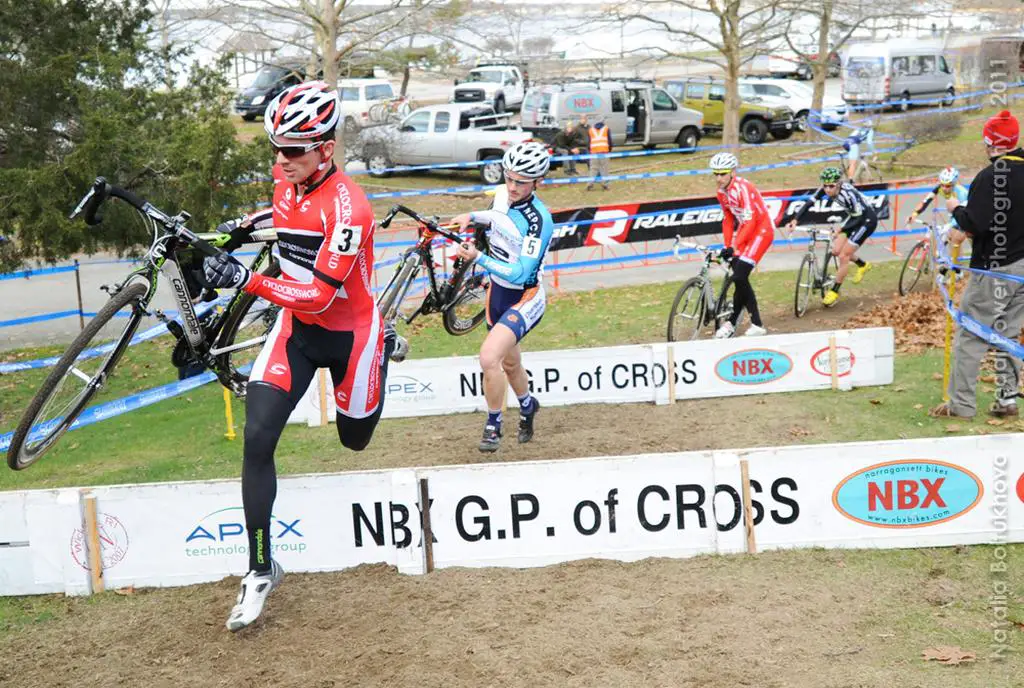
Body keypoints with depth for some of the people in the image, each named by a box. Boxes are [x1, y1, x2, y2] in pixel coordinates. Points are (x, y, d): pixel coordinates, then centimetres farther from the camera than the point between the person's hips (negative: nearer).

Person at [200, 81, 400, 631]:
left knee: (354, 441, 18)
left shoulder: (347, 207, -27)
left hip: (348, 332, -5)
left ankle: (384, 352, 49)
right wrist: (248, 225, 10)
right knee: (257, 436, -14)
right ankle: (260, 569, -2)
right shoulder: (287, 180, -5)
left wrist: (246, 280, -41)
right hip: (296, 326, 5)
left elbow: (319, 294, -33)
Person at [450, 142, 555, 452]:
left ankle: (493, 424, -1)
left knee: (489, 357, -24)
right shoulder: (502, 196, -5)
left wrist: (478, 257, -36)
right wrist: (471, 216, 4)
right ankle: (527, 405, 53)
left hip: (525, 299, -8)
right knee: (509, 361, 24)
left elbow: (519, 274, -30)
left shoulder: (539, 220, -26)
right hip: (498, 291, 8)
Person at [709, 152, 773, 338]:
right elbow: (728, 219, 10)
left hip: (761, 230, -8)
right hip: (746, 231, 8)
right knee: (738, 278, 2)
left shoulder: (742, 188, -24)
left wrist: (734, 247, -35)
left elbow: (750, 221, -29)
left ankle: (731, 323, -7)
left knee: (740, 277, -17)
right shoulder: (722, 192, 2)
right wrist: (727, 246, 3)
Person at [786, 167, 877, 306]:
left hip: (867, 219, -7)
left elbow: (859, 219, -29)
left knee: (843, 256, -10)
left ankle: (834, 292, 3)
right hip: (854, 217, 8)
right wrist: (795, 220, -30)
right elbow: (809, 203, -16)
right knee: (836, 251, 5)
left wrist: (841, 230, -42)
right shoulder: (826, 189, -16)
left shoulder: (848, 194, -35)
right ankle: (863, 265, 32)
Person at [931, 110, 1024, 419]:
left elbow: (976, 224, -23)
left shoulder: (989, 177, -18)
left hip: (994, 270, -7)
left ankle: (961, 404, 3)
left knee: (969, 336, 0)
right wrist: (967, 230, 16)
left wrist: (956, 209, -4)